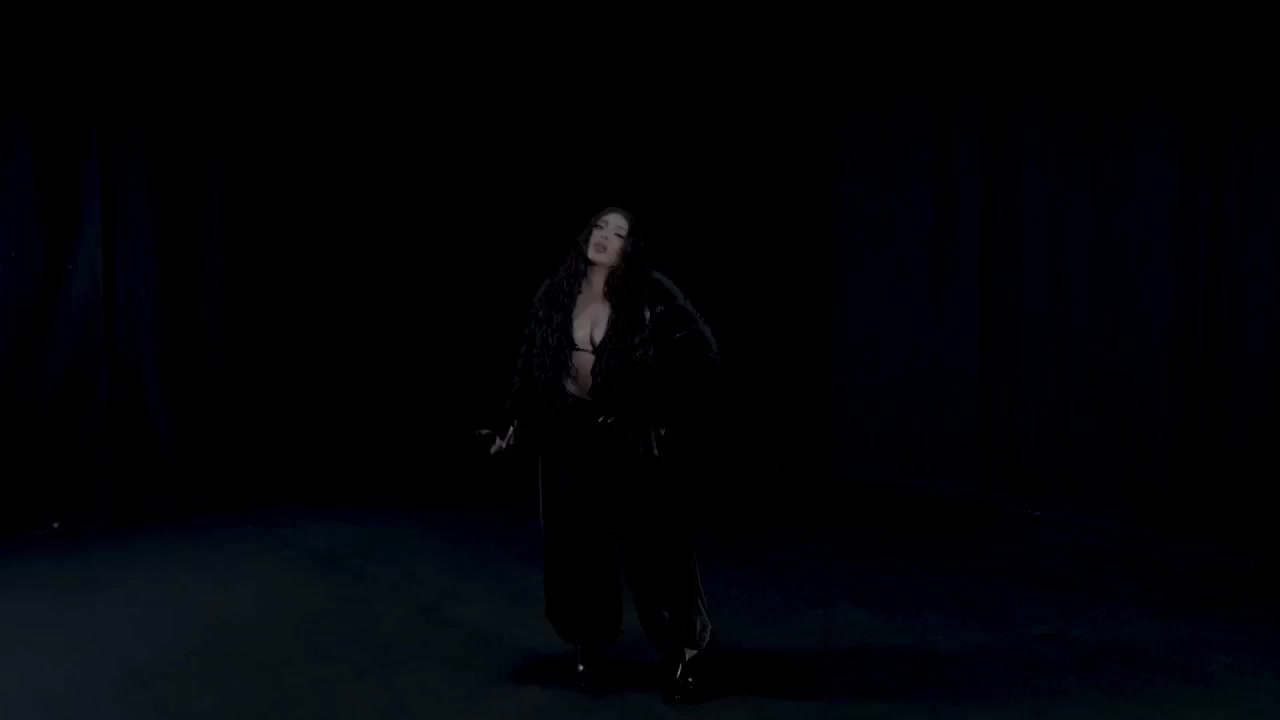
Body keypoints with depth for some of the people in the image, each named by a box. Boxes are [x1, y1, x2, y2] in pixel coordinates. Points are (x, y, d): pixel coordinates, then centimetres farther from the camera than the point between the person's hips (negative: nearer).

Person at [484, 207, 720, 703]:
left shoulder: (650, 298, -13)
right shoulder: (557, 294, 0)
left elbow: (702, 356, -12)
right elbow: (531, 364, 8)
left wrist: (671, 420, -14)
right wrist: (518, 423, 8)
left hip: (630, 437, -3)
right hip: (568, 432, 4)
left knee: (650, 545, 1)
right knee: (575, 545, 9)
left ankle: (683, 652, 17)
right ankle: (589, 646, 29)